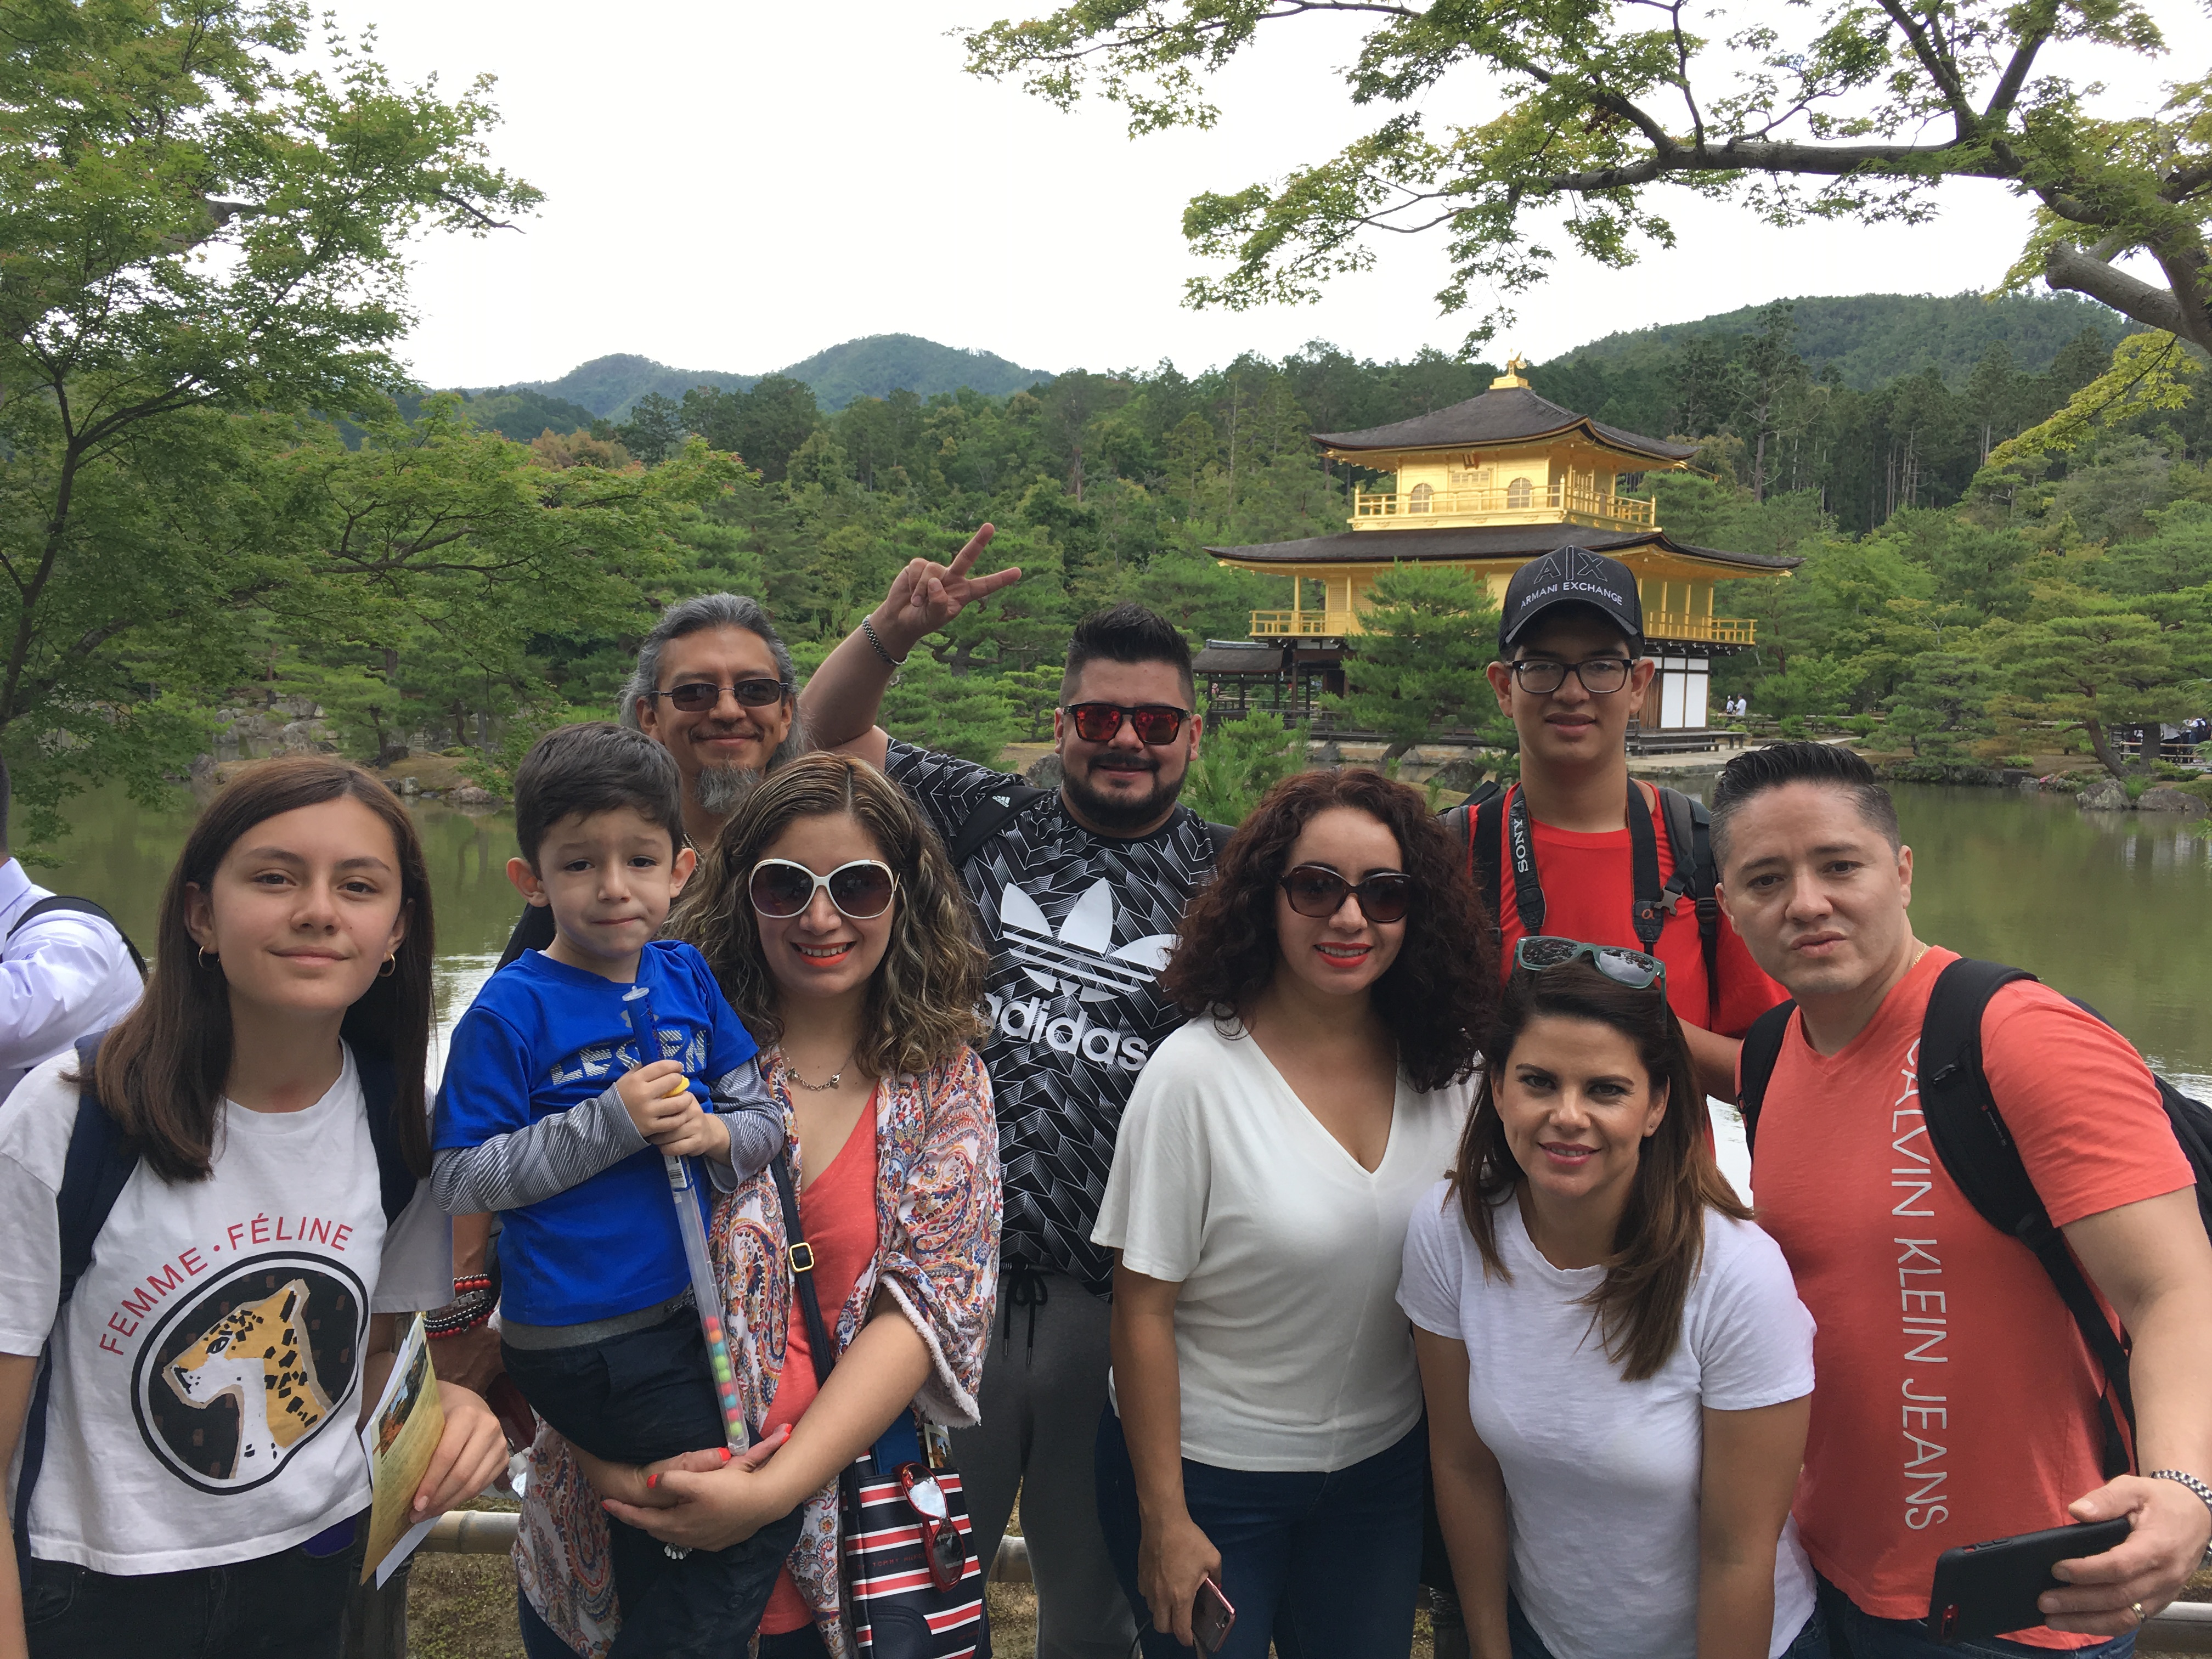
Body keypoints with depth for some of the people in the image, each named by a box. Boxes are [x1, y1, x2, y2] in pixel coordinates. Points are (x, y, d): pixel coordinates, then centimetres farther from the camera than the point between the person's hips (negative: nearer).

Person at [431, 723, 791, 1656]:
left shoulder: (687, 978, 3)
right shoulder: (511, 1011, -13)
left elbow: (769, 1118, 8)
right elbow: (459, 1181, -15)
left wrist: (715, 1134, -14)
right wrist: (609, 1123, -22)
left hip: (683, 1312, 6)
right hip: (580, 1341, -6)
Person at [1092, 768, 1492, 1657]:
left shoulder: (1445, 1065, -6)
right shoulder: (1196, 1074, -20)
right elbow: (1143, 1312, -15)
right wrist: (1163, 1520, -11)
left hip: (1382, 1467, 4)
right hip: (1211, 1477, -4)